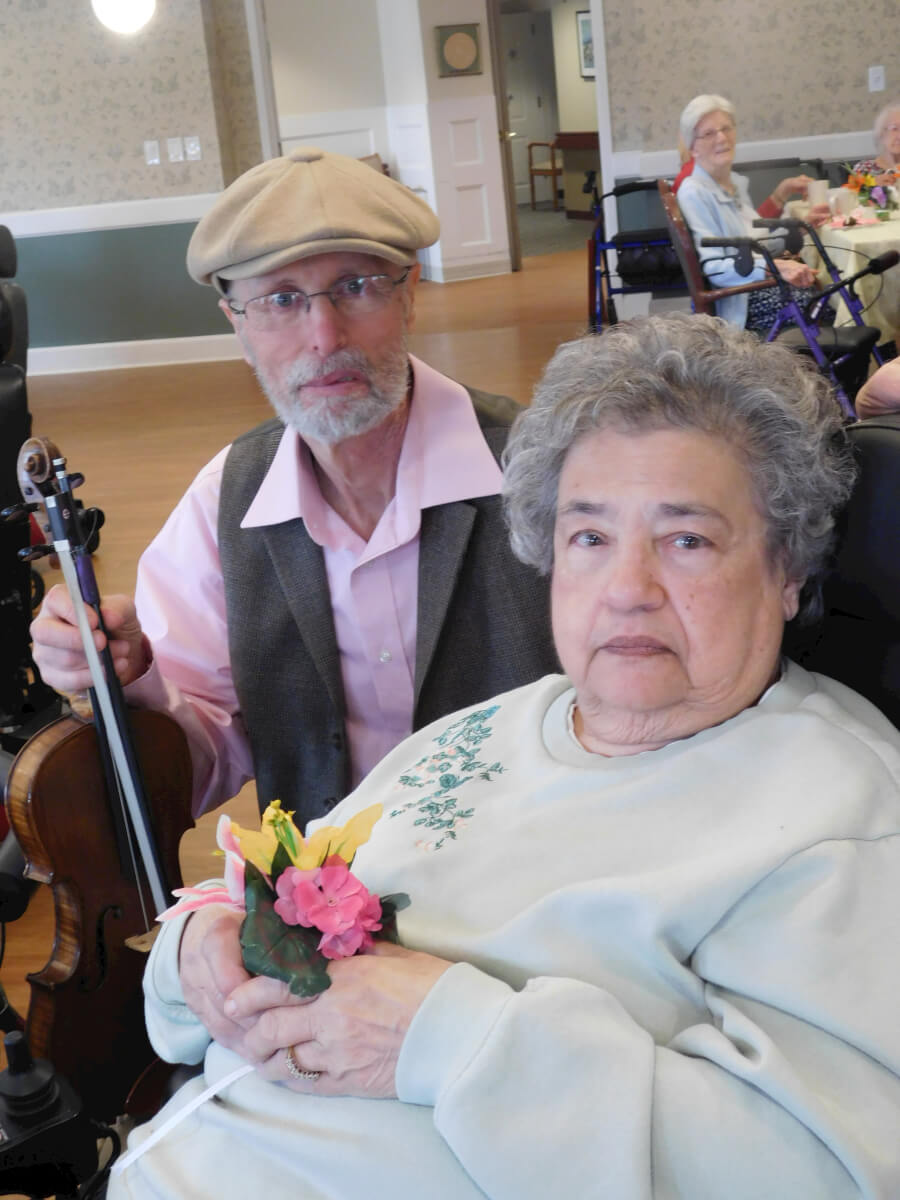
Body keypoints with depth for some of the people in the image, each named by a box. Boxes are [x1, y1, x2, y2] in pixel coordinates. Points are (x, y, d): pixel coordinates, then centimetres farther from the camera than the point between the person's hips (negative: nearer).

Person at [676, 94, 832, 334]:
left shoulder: (737, 182, 16)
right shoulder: (693, 193, -12)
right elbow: (715, 267, -21)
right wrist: (775, 267, -32)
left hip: (763, 284, 8)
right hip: (738, 303, -8)